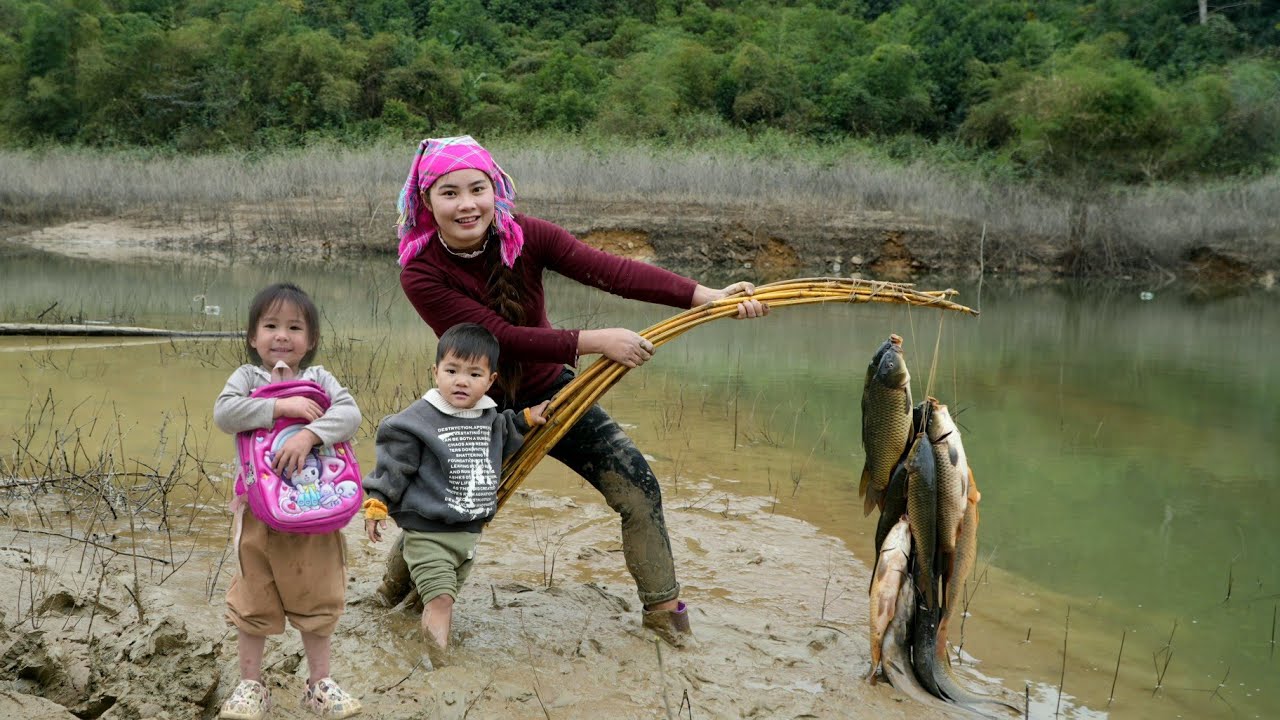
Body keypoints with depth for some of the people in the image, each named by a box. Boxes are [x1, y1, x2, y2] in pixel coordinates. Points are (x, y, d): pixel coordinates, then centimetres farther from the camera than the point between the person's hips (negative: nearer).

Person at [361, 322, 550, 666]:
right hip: (428, 533, -6)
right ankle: (437, 666, -15)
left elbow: (504, 440, 30)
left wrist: (526, 419, 20)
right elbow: (392, 465, -9)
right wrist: (376, 504, -11)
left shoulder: (492, 419, 5)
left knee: (446, 597, 20)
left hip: (471, 532, 6)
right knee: (439, 598, -16)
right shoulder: (418, 419, -15)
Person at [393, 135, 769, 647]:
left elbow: (612, 271, -29)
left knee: (637, 485, -5)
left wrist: (708, 296, -40)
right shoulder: (421, 274, -22)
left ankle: (662, 606, 15)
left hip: (548, 392, 2)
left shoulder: (523, 235, -17)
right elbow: (500, 335, -31)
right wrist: (595, 343, -36)